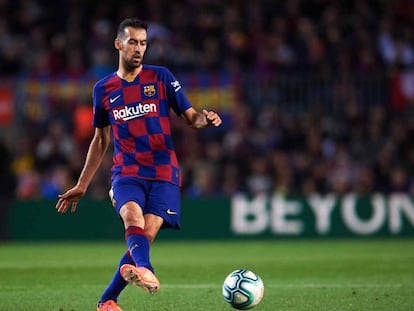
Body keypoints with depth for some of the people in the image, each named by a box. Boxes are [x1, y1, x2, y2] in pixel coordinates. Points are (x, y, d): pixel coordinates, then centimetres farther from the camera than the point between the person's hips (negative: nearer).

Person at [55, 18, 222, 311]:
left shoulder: (161, 77, 5)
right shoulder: (104, 88, 11)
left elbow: (190, 116, 5)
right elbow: (101, 141, 20)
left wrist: (205, 118, -20)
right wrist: (81, 186, 21)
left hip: (163, 173, -1)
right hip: (126, 173, 1)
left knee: (146, 235, -13)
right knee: (133, 217, -29)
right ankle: (144, 269, -58)